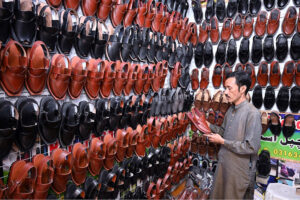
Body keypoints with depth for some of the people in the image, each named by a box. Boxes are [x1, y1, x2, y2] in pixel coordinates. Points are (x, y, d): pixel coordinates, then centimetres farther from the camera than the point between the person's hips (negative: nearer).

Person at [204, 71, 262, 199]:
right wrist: (209, 126, 0)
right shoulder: (231, 110, 5)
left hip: (240, 170, -8)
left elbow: (252, 147, -25)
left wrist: (222, 141, -19)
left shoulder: (252, 113, -21)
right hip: (224, 165, 8)